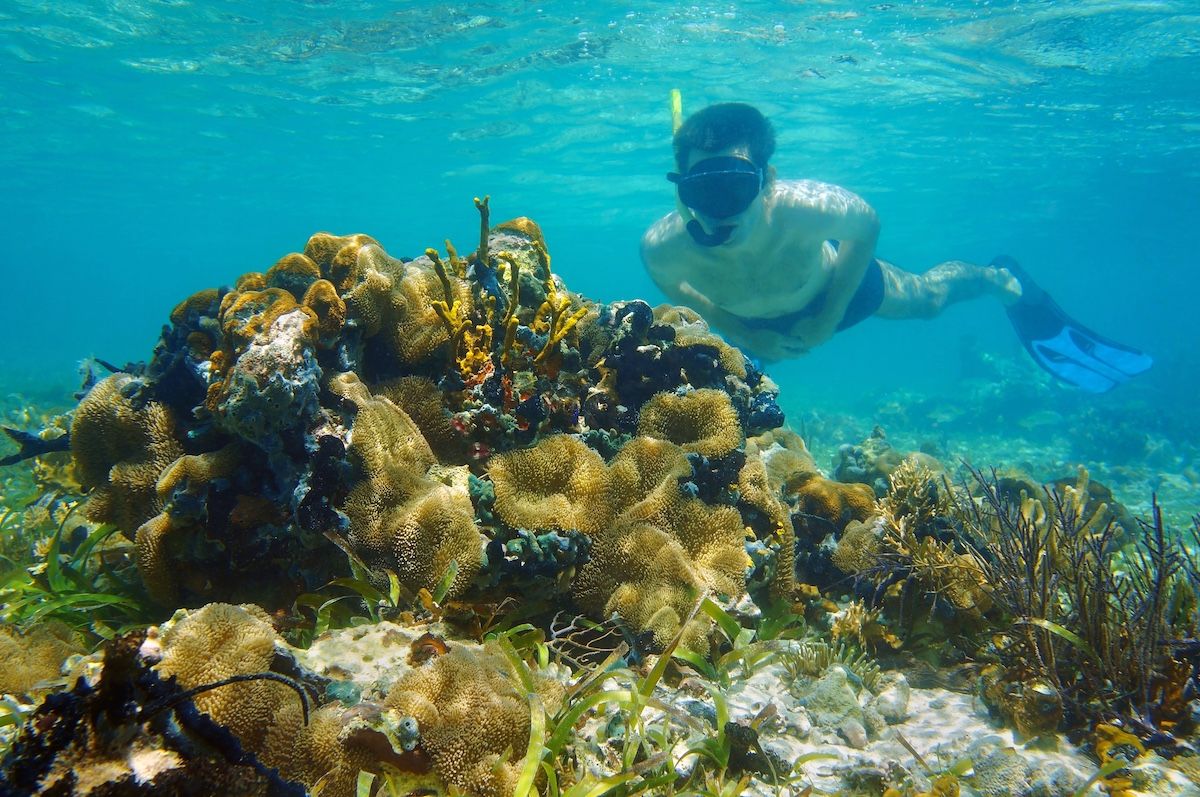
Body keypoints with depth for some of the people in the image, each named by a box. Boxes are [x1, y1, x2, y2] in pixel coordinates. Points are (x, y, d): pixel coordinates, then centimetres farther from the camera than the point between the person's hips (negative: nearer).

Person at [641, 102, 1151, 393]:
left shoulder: (806, 208, -46)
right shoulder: (663, 246, -42)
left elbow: (867, 223, -21)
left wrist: (829, 316, -18)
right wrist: (741, 331, -22)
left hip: (834, 280, -2)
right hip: (753, 320, 3)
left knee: (926, 297, 22)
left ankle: (1003, 280, 56)